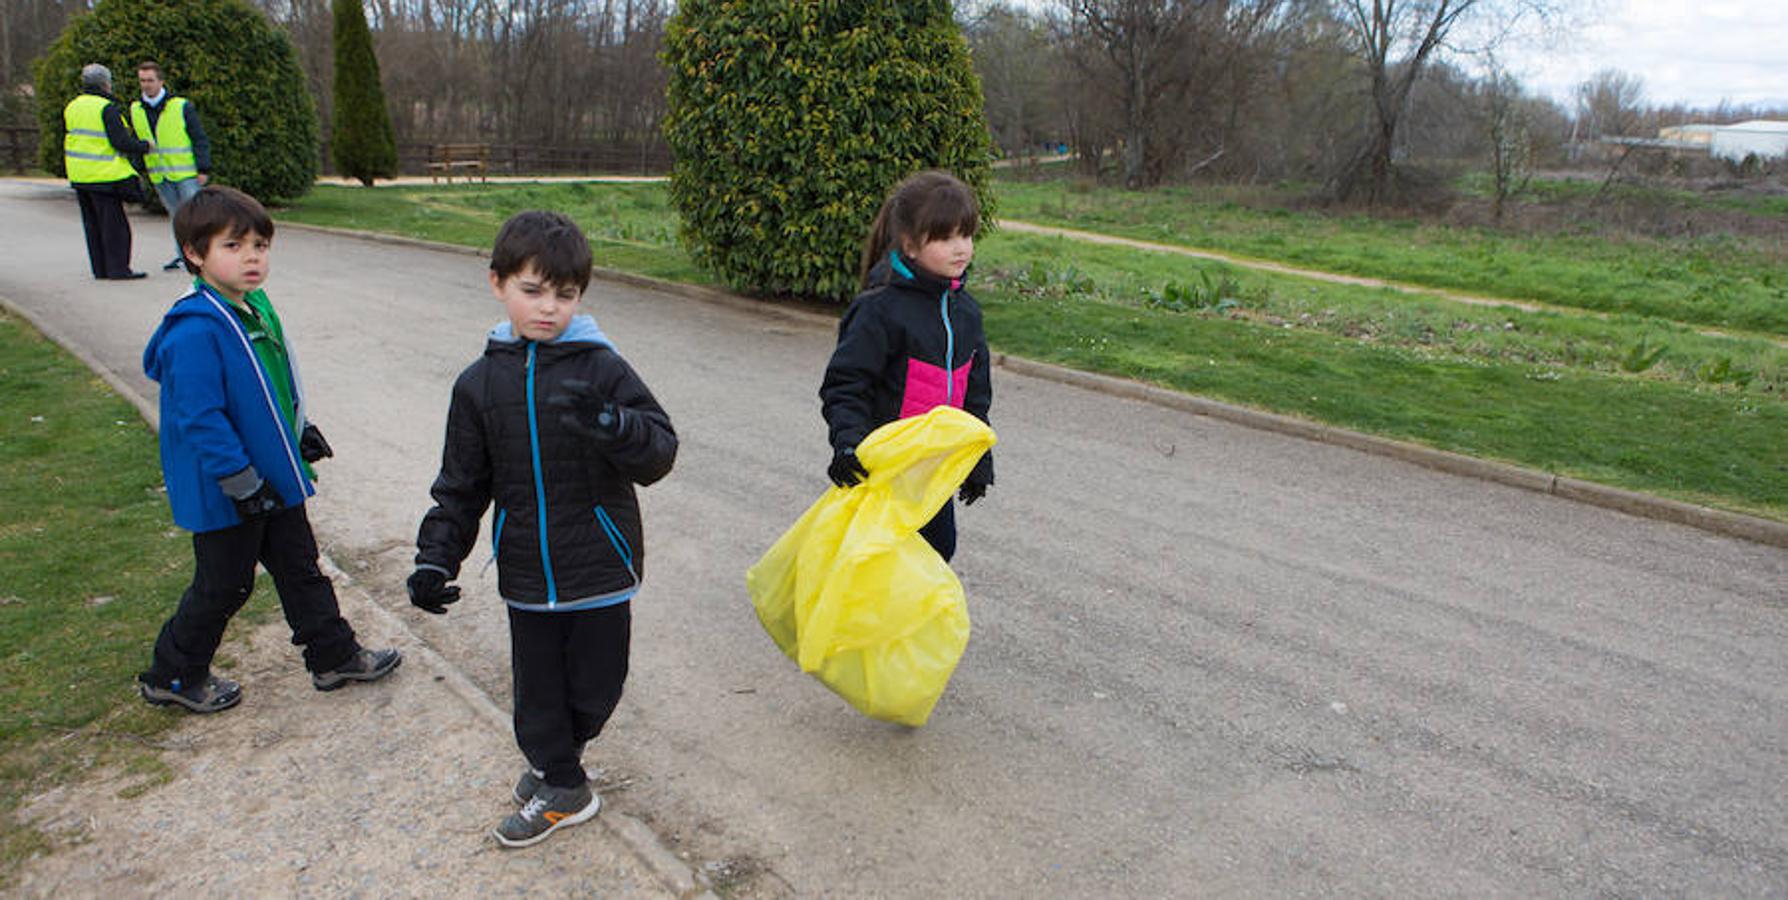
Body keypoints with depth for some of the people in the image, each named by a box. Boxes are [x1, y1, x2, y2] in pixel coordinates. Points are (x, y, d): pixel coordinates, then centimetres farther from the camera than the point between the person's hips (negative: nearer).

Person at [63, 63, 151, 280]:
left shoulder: (71, 107, 13)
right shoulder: (107, 108, -13)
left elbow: (67, 142, 19)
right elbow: (121, 142, -18)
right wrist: (145, 146, -3)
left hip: (79, 176, 8)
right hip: (104, 176, -8)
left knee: (92, 224, 12)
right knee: (114, 223, -3)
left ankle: (100, 269, 16)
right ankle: (118, 268, -3)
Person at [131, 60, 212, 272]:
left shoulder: (182, 106, -6)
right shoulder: (135, 110, 8)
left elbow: (200, 140, -5)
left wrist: (204, 169, -10)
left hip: (185, 173, -5)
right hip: (159, 175, 5)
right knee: (175, 215, 11)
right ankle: (182, 255, 17)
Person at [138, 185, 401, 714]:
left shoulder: (256, 308, 4)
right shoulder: (195, 333, -25)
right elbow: (200, 419, -26)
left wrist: (300, 431, 20)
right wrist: (243, 485, -24)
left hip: (272, 481, 9)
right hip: (223, 494, -8)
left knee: (300, 567, 17)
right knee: (223, 586, 8)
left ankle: (334, 655, 31)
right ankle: (172, 678, 28)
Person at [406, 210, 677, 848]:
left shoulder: (602, 369, -9)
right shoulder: (480, 383, 1)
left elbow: (659, 452, -14)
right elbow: (461, 485, 9)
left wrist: (610, 424, -34)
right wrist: (435, 557, 1)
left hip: (600, 566, -2)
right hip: (526, 574, 2)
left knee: (594, 686, 11)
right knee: (537, 687, 12)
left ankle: (554, 756, 42)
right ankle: (562, 786, 34)